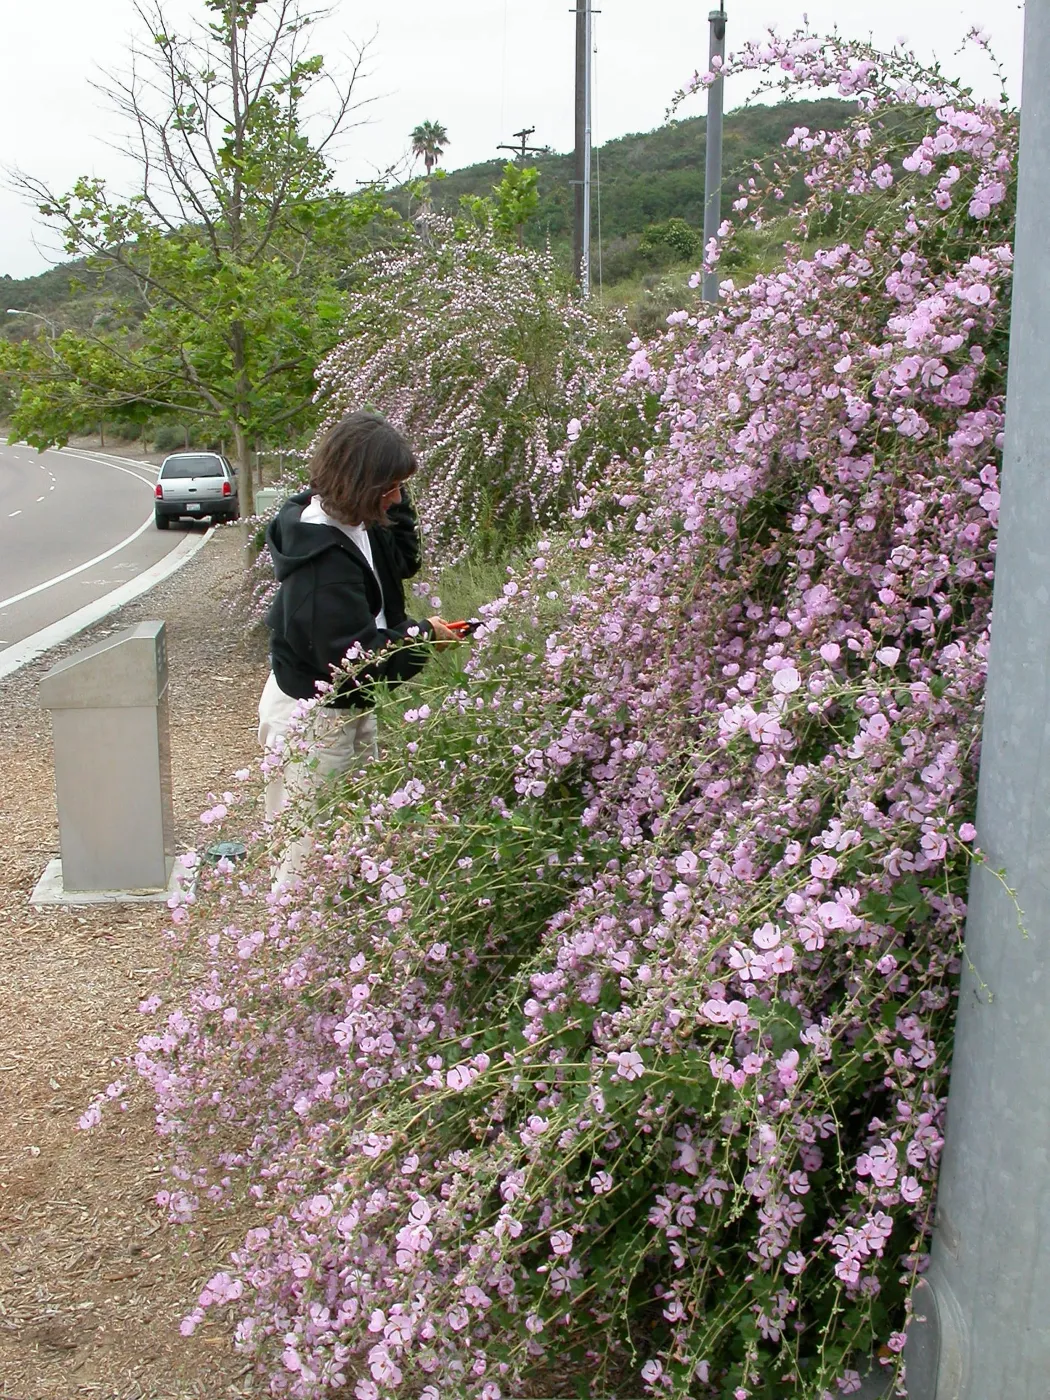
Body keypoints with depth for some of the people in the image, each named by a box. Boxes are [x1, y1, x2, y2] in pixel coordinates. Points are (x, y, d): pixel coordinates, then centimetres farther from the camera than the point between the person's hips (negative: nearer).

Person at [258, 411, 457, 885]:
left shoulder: (357, 527, -3)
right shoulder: (323, 556, -31)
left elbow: (402, 561, 16)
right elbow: (356, 658, -32)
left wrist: (396, 504, -2)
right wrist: (422, 635, -17)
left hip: (348, 707, 10)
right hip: (313, 717, -10)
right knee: (310, 850, 5)